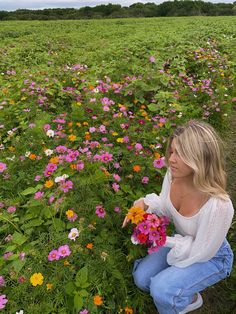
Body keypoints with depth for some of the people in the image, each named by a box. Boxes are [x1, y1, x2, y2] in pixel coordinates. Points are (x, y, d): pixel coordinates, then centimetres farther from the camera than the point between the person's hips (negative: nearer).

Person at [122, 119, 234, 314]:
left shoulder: (218, 206, -41)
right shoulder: (173, 173, -23)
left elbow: (202, 253, -25)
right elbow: (165, 206, -3)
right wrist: (144, 204, -23)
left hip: (211, 257, -5)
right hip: (185, 241, 6)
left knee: (161, 290, -22)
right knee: (141, 278, 2)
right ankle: (183, 298, 29)